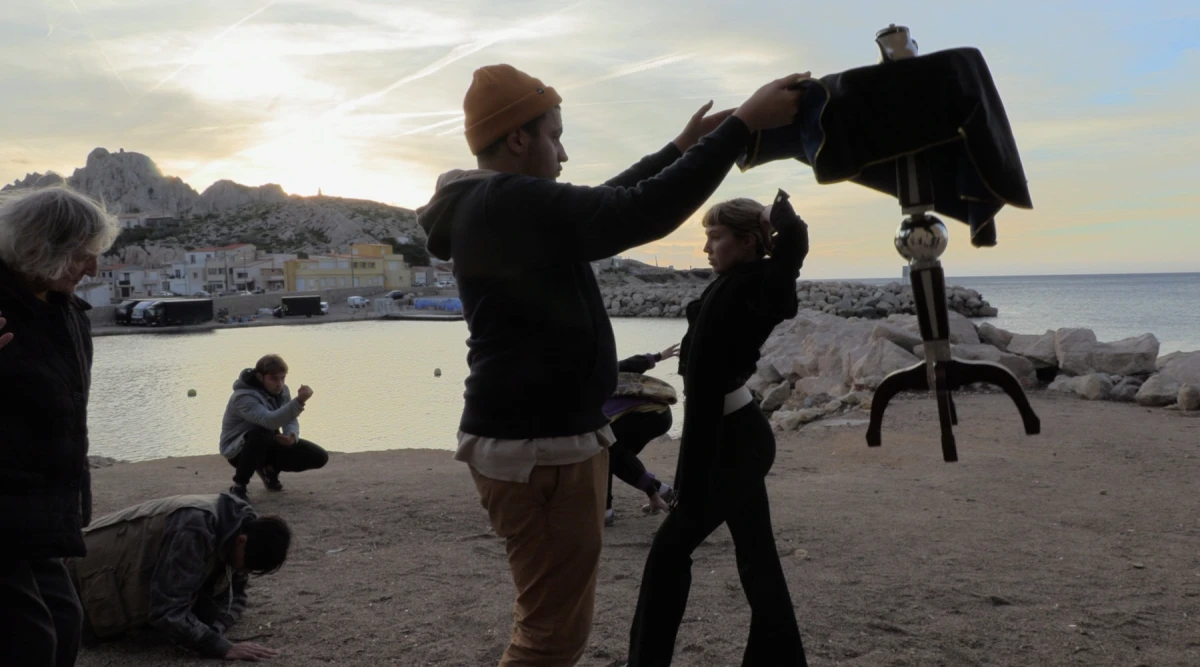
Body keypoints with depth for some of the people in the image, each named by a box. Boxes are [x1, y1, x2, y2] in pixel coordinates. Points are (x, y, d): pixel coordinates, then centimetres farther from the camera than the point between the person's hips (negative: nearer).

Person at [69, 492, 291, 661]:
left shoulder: (242, 526, -15)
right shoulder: (196, 531, -41)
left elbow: (234, 593, -5)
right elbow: (167, 610, -42)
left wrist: (214, 630, -23)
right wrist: (222, 647, -42)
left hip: (133, 574, 7)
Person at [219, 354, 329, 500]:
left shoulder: (281, 390, -4)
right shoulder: (243, 397, -29)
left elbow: (290, 420, -2)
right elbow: (270, 421, -44)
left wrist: (292, 435, -27)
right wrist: (299, 401, -55)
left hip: (267, 446, 7)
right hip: (238, 450, -7)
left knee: (319, 457, -7)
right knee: (262, 433, -43)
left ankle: (269, 469, 17)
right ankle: (238, 486, -20)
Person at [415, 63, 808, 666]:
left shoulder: (487, 207, 13)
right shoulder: (512, 205, -20)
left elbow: (608, 206, 23)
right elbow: (643, 213, -25)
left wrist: (681, 147, 23)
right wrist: (745, 123, -18)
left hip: (544, 436, 11)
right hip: (539, 447, -11)